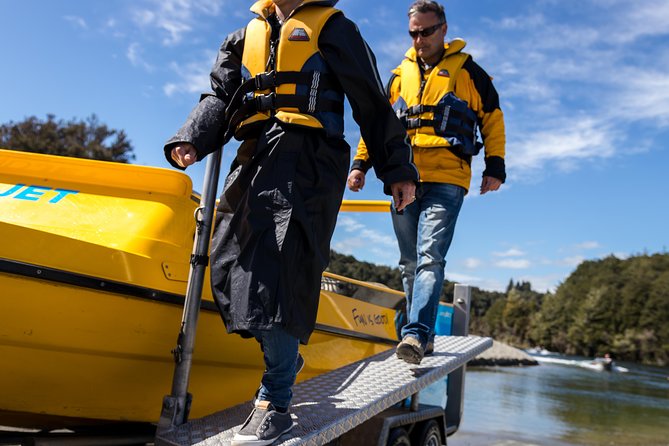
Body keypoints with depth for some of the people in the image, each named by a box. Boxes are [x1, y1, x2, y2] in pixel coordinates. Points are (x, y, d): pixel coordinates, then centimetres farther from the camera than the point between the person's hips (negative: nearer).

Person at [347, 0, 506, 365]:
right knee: (409, 263, 6)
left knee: (430, 259, -18)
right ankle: (422, 335, 16)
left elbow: (492, 118, 11)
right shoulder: (400, 74, 20)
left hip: (446, 180, -4)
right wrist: (361, 163, 12)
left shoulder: (467, 71, 10)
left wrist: (495, 167, 2)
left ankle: (416, 334, -25)